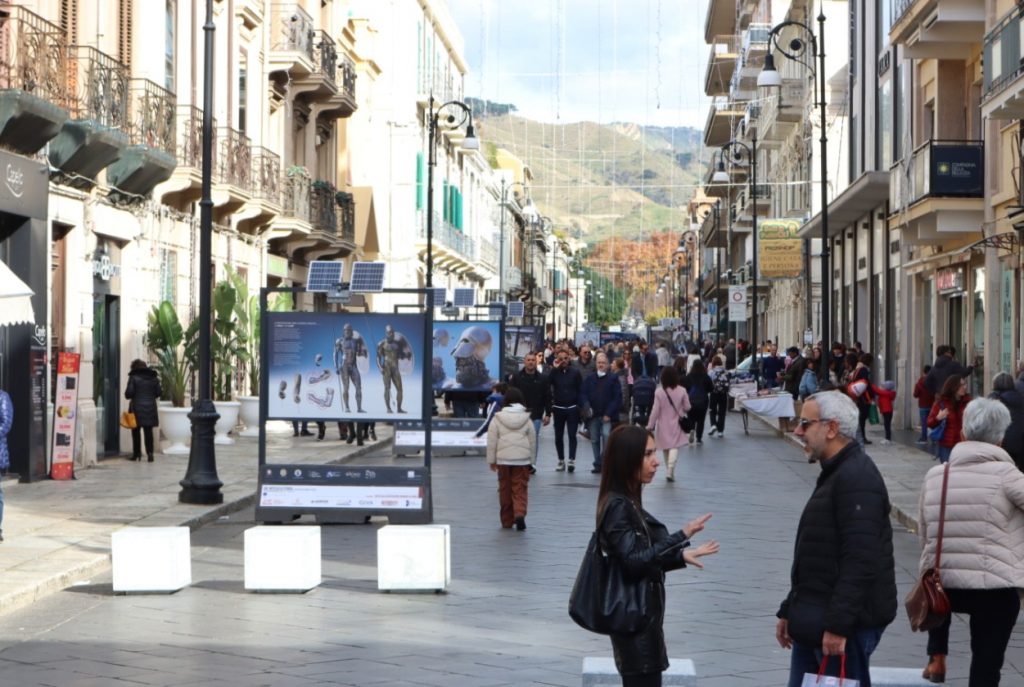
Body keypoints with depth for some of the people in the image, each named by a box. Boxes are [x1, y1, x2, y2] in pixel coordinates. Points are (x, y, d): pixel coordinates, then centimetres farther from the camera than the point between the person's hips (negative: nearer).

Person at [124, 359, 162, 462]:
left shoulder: (134, 378, -8)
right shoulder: (153, 378, 4)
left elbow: (128, 393, -12)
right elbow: (159, 393, 5)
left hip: (137, 408, -3)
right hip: (150, 408, 3)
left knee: (136, 431, 9)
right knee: (148, 432, 6)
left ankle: (137, 453, 10)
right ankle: (150, 453, -2)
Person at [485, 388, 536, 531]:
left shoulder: (498, 419, -1)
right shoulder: (527, 419, 4)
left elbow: (492, 441, -1)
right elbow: (533, 441, 8)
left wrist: (491, 460, 6)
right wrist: (532, 460, 16)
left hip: (503, 460, 0)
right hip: (522, 460, 0)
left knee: (505, 490, 9)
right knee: (520, 489, 2)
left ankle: (507, 521, 13)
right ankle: (520, 514, -21)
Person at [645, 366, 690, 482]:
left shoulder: (659, 392, -12)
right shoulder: (681, 391, -10)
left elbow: (655, 411, -10)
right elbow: (687, 407, -3)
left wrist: (650, 425, -3)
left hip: (663, 425, 1)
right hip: (676, 425, -1)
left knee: (665, 447, 15)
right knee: (674, 447, -2)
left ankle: (669, 471, 26)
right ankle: (670, 470, -21)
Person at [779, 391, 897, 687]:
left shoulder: (857, 478, -16)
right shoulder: (833, 474, 18)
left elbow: (860, 561, -24)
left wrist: (837, 625, -26)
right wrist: (789, 611, 23)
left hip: (848, 625, -10)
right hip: (813, 624, 10)